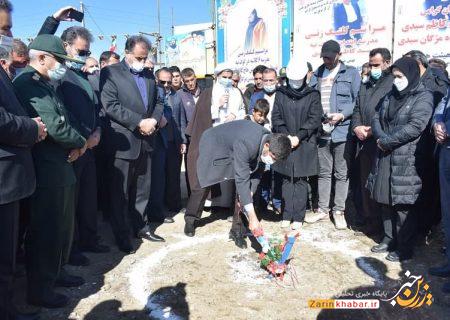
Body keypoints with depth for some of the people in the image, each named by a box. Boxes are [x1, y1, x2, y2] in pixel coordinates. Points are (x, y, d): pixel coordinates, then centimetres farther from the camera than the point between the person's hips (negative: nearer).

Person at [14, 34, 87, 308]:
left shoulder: (45, 84, 16)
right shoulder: (28, 84, -17)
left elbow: (64, 120, 16)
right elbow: (55, 126, -25)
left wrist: (77, 143, -4)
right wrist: (81, 141, -7)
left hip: (60, 166, 10)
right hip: (46, 172, -10)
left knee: (62, 226, 20)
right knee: (45, 231, 2)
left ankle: (56, 272, 38)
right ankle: (39, 290, 18)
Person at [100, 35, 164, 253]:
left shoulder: (149, 75, 15)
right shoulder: (110, 73, -5)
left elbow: (158, 102, 17)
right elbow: (110, 106, -15)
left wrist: (153, 120, -4)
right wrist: (139, 122, -18)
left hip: (145, 141, 6)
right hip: (124, 142, -6)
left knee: (142, 189, 15)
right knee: (120, 193, 4)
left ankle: (141, 226, 29)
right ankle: (121, 235, 16)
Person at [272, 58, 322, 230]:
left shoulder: (312, 95, 3)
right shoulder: (281, 94, 9)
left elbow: (315, 119, -3)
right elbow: (276, 117, 4)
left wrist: (298, 137, -12)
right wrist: (286, 136, -10)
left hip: (305, 144, -2)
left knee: (301, 180, 1)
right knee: (286, 180, 5)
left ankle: (298, 217, 7)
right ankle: (287, 215, 12)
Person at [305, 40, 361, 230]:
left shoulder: (351, 73, 2)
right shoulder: (317, 75, 14)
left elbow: (358, 100, -5)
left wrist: (342, 115, -18)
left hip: (342, 131, -4)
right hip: (322, 131, 4)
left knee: (342, 174, 4)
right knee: (323, 172, 12)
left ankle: (339, 211, 14)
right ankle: (323, 209, 22)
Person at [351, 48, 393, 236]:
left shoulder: (394, 84, -5)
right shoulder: (365, 86, 19)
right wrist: (356, 127, 1)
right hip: (365, 143, 7)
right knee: (364, 183, 12)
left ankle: (378, 224, 12)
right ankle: (366, 221, 24)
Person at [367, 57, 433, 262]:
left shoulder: (423, 97, -5)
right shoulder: (391, 96, 17)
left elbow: (415, 126, -16)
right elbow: (376, 119, 11)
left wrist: (387, 141, -14)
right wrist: (381, 137, -9)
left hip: (407, 159, -7)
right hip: (385, 156, 7)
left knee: (403, 203, -3)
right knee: (385, 200, 12)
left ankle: (405, 248, 10)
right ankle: (389, 239, 27)